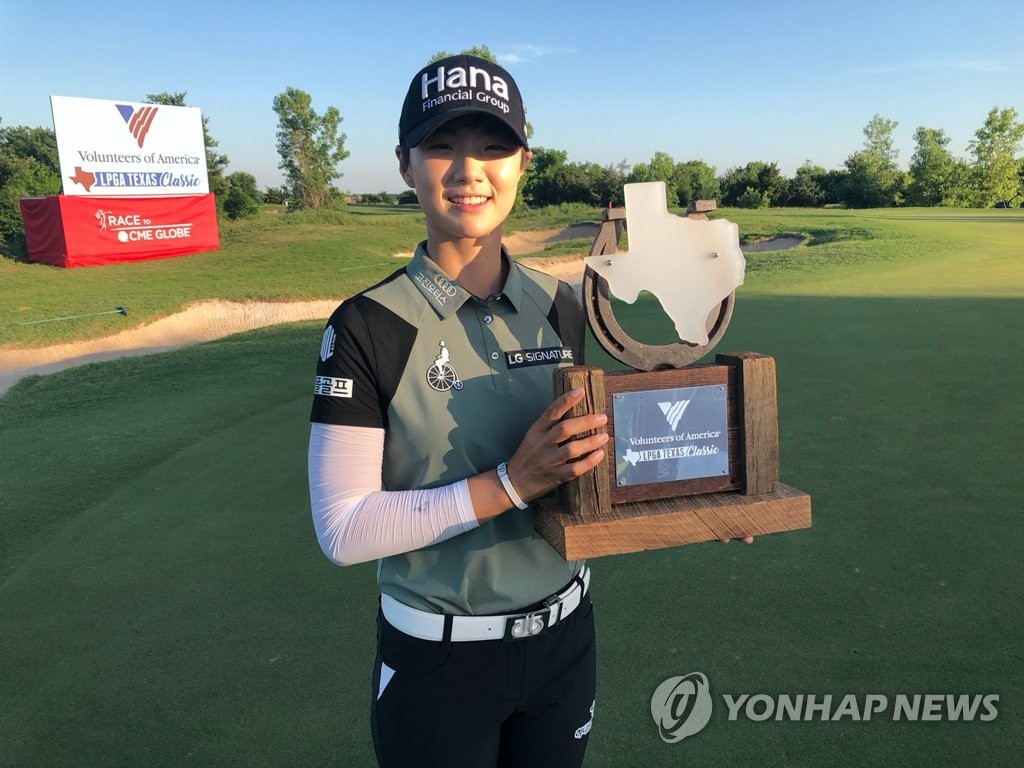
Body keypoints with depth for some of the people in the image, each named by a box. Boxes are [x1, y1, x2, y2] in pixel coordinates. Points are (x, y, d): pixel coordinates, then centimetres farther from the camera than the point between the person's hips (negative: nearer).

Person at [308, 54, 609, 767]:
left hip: (564, 634, 4)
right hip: (438, 657, -4)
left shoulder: (558, 306, -3)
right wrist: (511, 484, -26)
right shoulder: (368, 326, -16)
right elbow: (343, 529, -18)